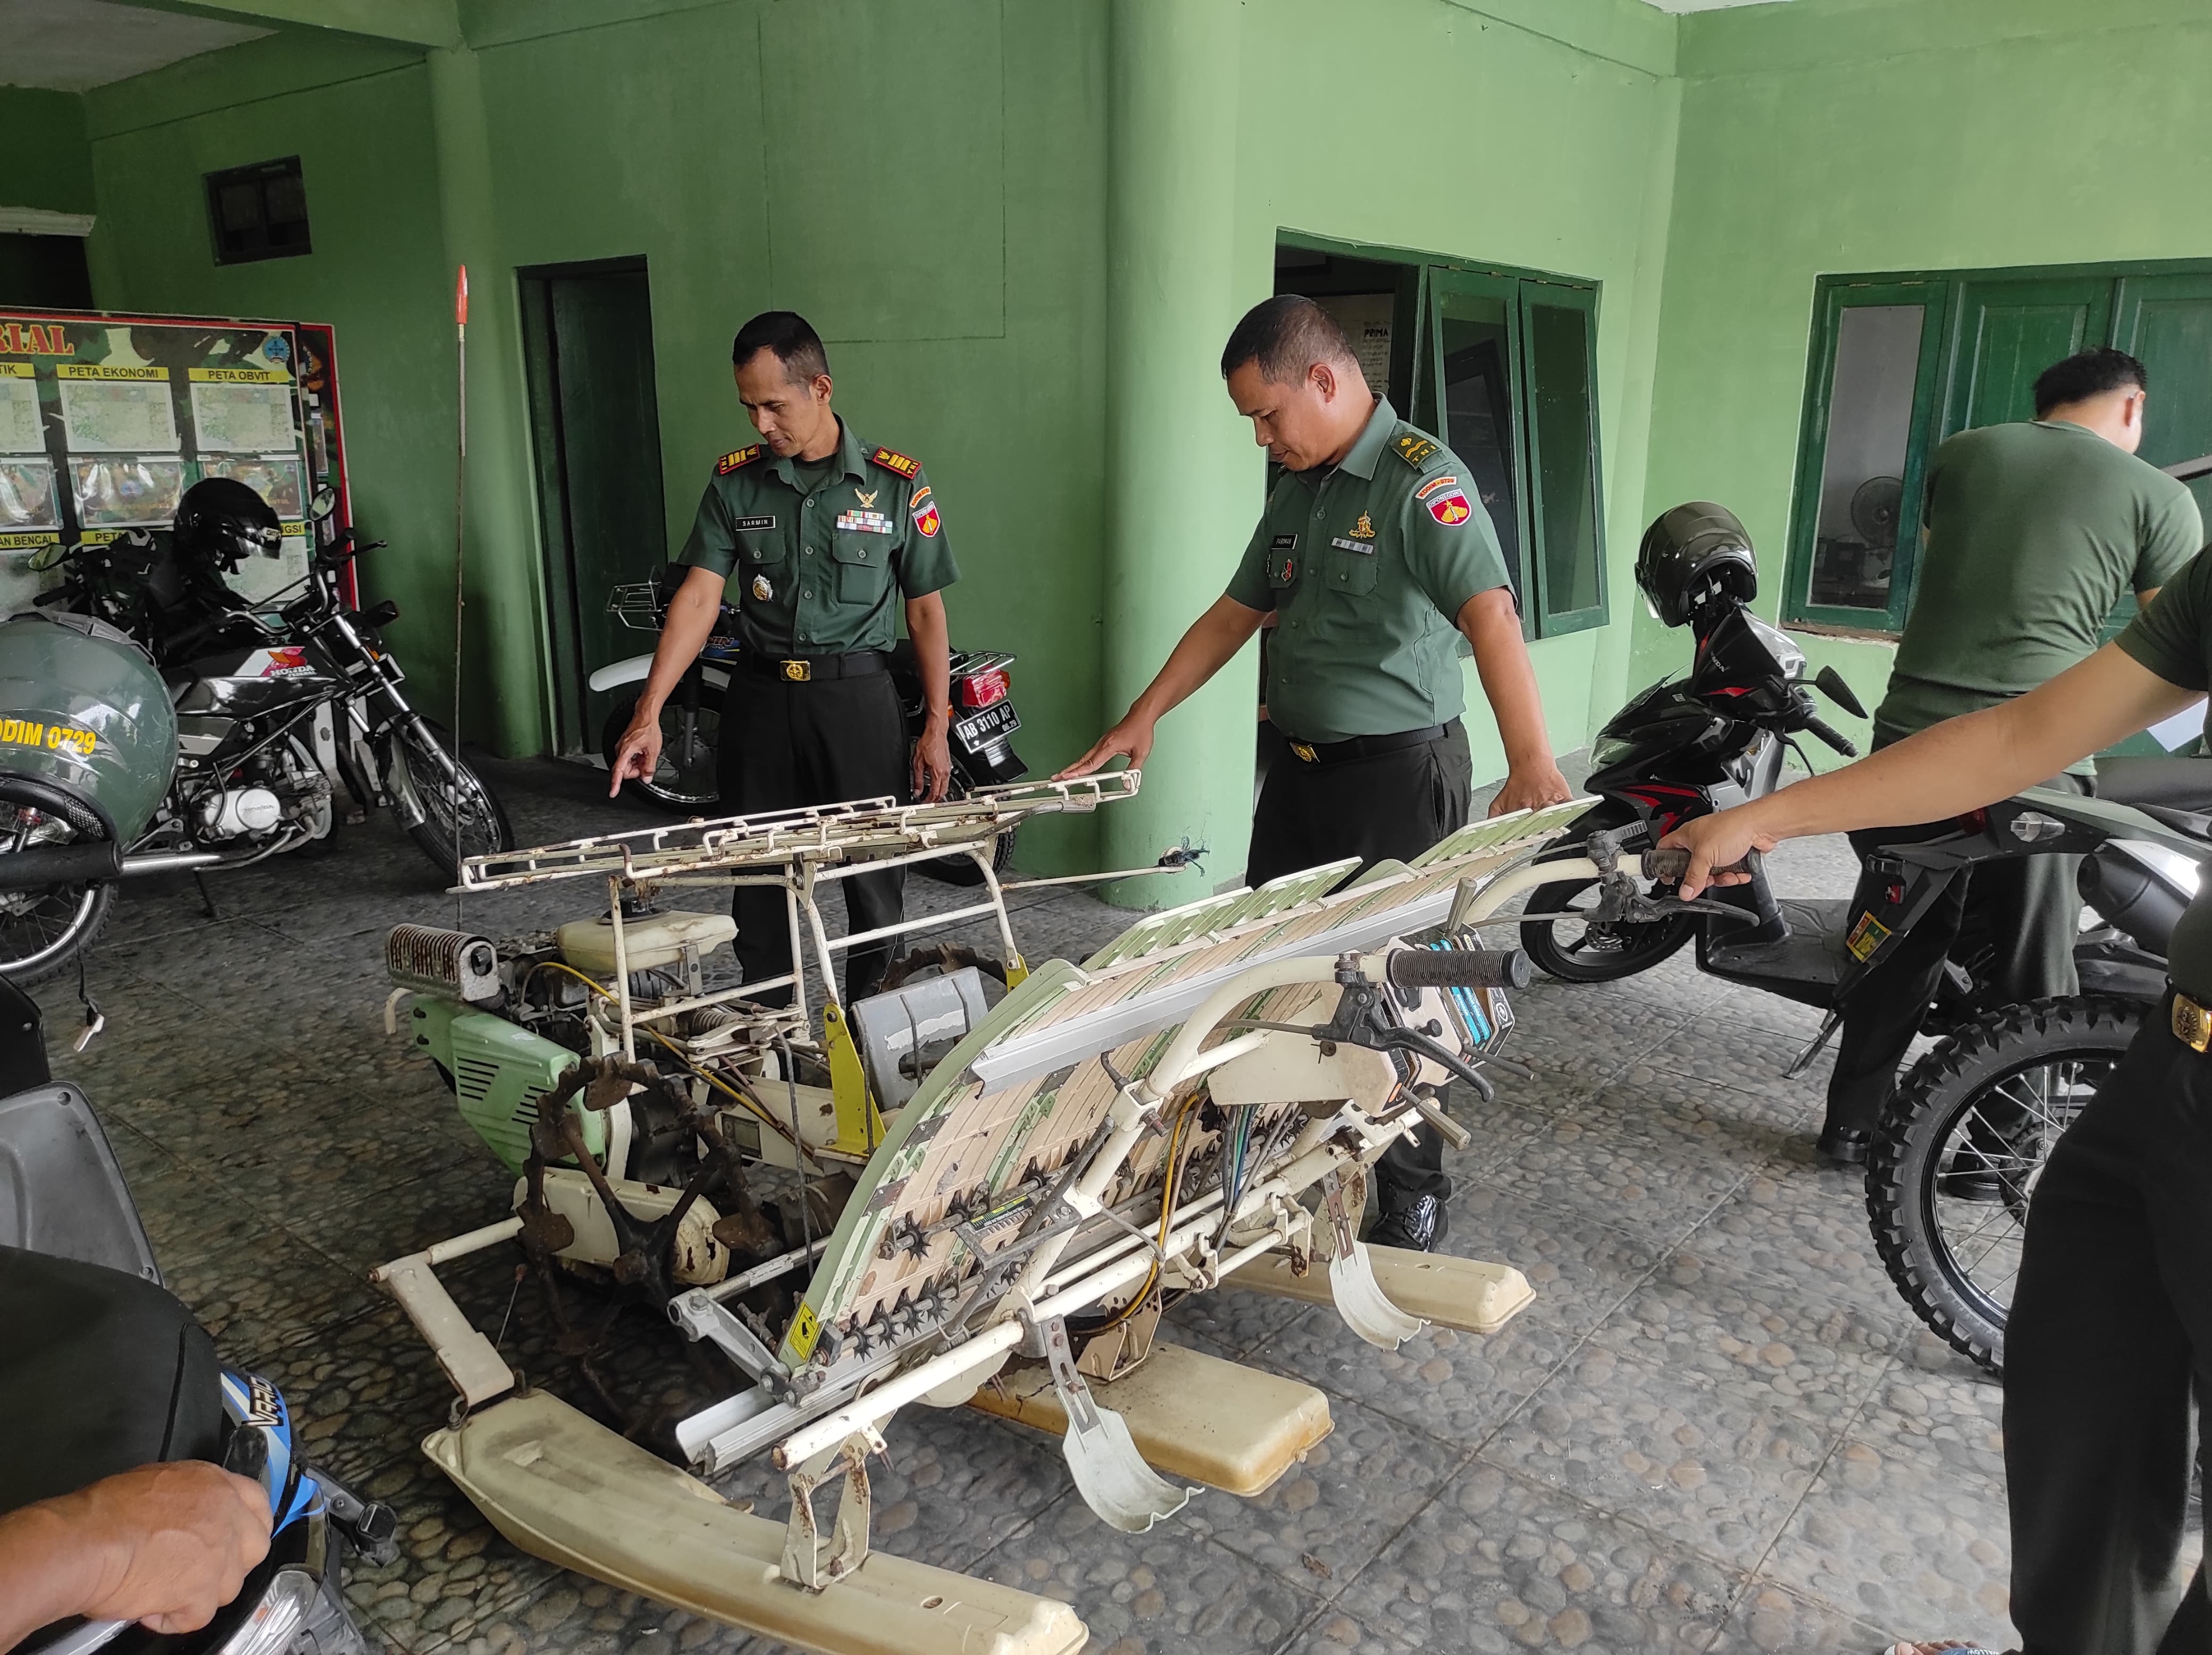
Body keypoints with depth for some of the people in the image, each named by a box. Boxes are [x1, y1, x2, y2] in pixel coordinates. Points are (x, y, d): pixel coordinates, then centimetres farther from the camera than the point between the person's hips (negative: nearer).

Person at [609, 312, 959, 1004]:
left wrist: (936, 727, -1)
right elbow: (699, 596, -4)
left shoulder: (897, 483, -2)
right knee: (757, 876, 10)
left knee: (873, 877, 4)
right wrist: (648, 714, -13)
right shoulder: (734, 482, 3)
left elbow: (926, 610, 2)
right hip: (760, 695, 2)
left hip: (857, 694, -2)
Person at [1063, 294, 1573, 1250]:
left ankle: (1414, 1195, 20)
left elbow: (1490, 614, -28)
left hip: (1398, 775, -8)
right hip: (1300, 767, 8)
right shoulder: (1296, 490, 12)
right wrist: (1142, 717, 14)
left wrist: (1531, 760, -40)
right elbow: (1237, 613, 18)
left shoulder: (1422, 480, -15)